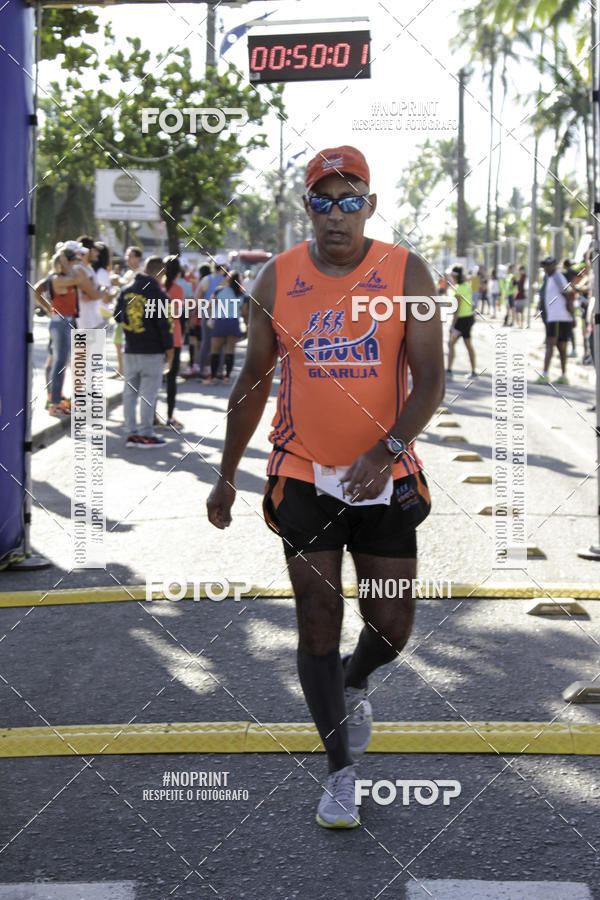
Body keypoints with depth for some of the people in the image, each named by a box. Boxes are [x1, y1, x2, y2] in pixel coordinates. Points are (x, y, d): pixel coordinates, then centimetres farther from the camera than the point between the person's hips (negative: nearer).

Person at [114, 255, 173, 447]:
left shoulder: (126, 291, 6)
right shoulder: (158, 294, -11)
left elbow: (117, 317, 16)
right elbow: (165, 323, -11)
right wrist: (169, 348, -2)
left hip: (130, 351, 5)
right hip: (152, 352, -5)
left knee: (130, 392, 9)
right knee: (148, 394, -1)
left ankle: (131, 433, 10)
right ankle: (146, 435, 1)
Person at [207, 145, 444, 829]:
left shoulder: (406, 274, -5)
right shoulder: (278, 279, -1)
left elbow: (429, 380, -10)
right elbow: (254, 380, 9)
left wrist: (386, 450, -26)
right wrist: (226, 476, 12)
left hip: (385, 478, 0)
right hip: (303, 477, 0)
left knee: (391, 627, 5)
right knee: (318, 622, -1)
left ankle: (353, 685, 40)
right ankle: (340, 773, 11)